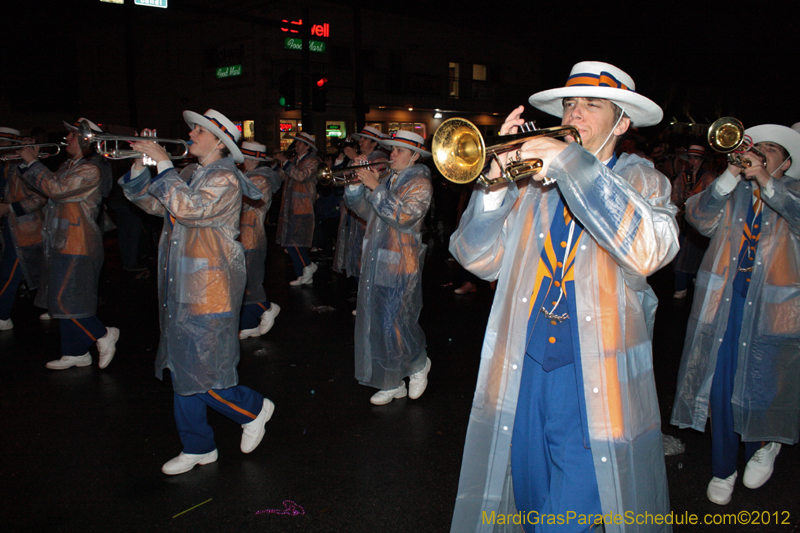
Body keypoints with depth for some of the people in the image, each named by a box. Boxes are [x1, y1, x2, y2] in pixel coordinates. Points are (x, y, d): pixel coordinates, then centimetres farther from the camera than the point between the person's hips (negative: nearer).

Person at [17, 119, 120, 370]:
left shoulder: (90, 170, -13)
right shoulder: (67, 166, 17)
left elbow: (56, 189, -21)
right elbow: (49, 186, 19)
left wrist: (32, 162, -12)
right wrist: (28, 163, 9)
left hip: (77, 246, -10)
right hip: (63, 243, 10)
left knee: (66, 300, -10)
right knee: (65, 302, 13)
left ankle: (104, 334, 6)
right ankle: (76, 353, 21)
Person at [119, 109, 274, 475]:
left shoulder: (224, 180, -12)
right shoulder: (189, 175, 14)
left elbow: (188, 208, -26)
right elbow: (154, 203, 16)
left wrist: (164, 164, -21)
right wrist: (139, 166, 3)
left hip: (209, 290, -9)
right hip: (180, 287, 9)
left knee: (201, 375, -6)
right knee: (183, 370, 13)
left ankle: (254, 409, 21)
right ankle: (198, 448, 27)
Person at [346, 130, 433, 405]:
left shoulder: (420, 184, -7)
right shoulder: (386, 179, 14)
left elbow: (403, 216, -22)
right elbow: (367, 212, 14)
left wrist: (375, 187, -21)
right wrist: (356, 185, 1)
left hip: (399, 266, -7)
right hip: (374, 263, 7)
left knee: (394, 325, -9)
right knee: (376, 325, 9)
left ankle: (419, 364, 22)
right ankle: (392, 384, 23)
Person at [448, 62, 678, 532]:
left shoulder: (641, 180, 3)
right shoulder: (532, 178, 9)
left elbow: (649, 250, -20)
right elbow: (479, 259, 1)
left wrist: (570, 163, -23)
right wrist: (496, 183, -14)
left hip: (595, 383, -3)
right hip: (523, 373, 3)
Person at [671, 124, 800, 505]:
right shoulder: (731, 191, 10)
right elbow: (699, 218, -7)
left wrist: (764, 181, -20)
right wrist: (732, 175, -14)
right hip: (723, 303, 1)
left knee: (760, 393, 0)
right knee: (721, 389, 6)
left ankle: (762, 445, 33)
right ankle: (723, 468, 24)